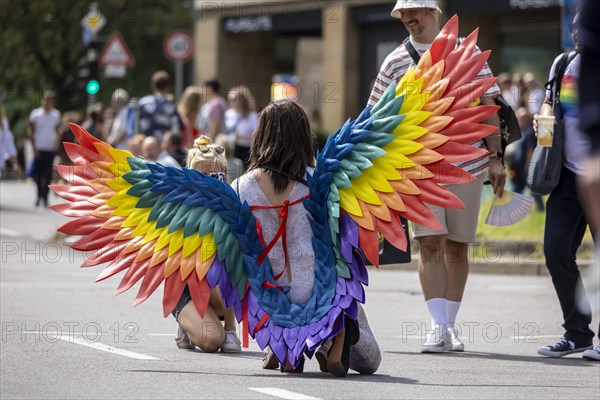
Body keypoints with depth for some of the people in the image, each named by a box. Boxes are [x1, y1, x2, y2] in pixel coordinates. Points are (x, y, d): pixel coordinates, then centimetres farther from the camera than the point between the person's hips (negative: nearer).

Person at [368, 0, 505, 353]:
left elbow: (488, 106, 5)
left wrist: (495, 158, -1)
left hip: (466, 163, 0)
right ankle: (438, 327, -13)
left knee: (457, 247, 6)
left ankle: (450, 324, 17)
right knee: (431, 244, -11)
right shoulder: (395, 62, 5)